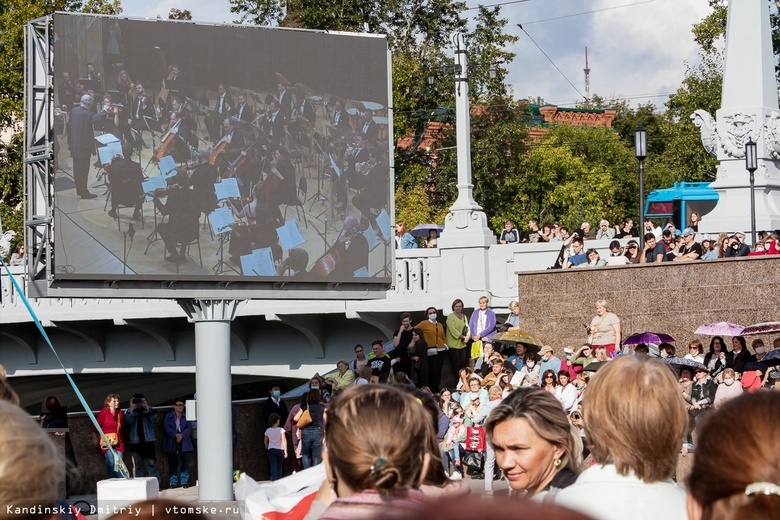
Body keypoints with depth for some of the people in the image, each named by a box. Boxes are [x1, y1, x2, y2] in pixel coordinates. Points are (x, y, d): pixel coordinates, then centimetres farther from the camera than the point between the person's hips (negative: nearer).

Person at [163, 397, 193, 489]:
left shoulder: (186, 416, 9)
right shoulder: (168, 416, 8)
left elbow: (189, 428, -1)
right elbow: (166, 428, -4)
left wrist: (182, 436, -17)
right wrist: (176, 435, -18)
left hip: (184, 442, 1)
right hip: (171, 443, -1)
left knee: (185, 463, -5)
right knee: (172, 463, -2)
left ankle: (184, 481, 1)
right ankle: (173, 482, 3)